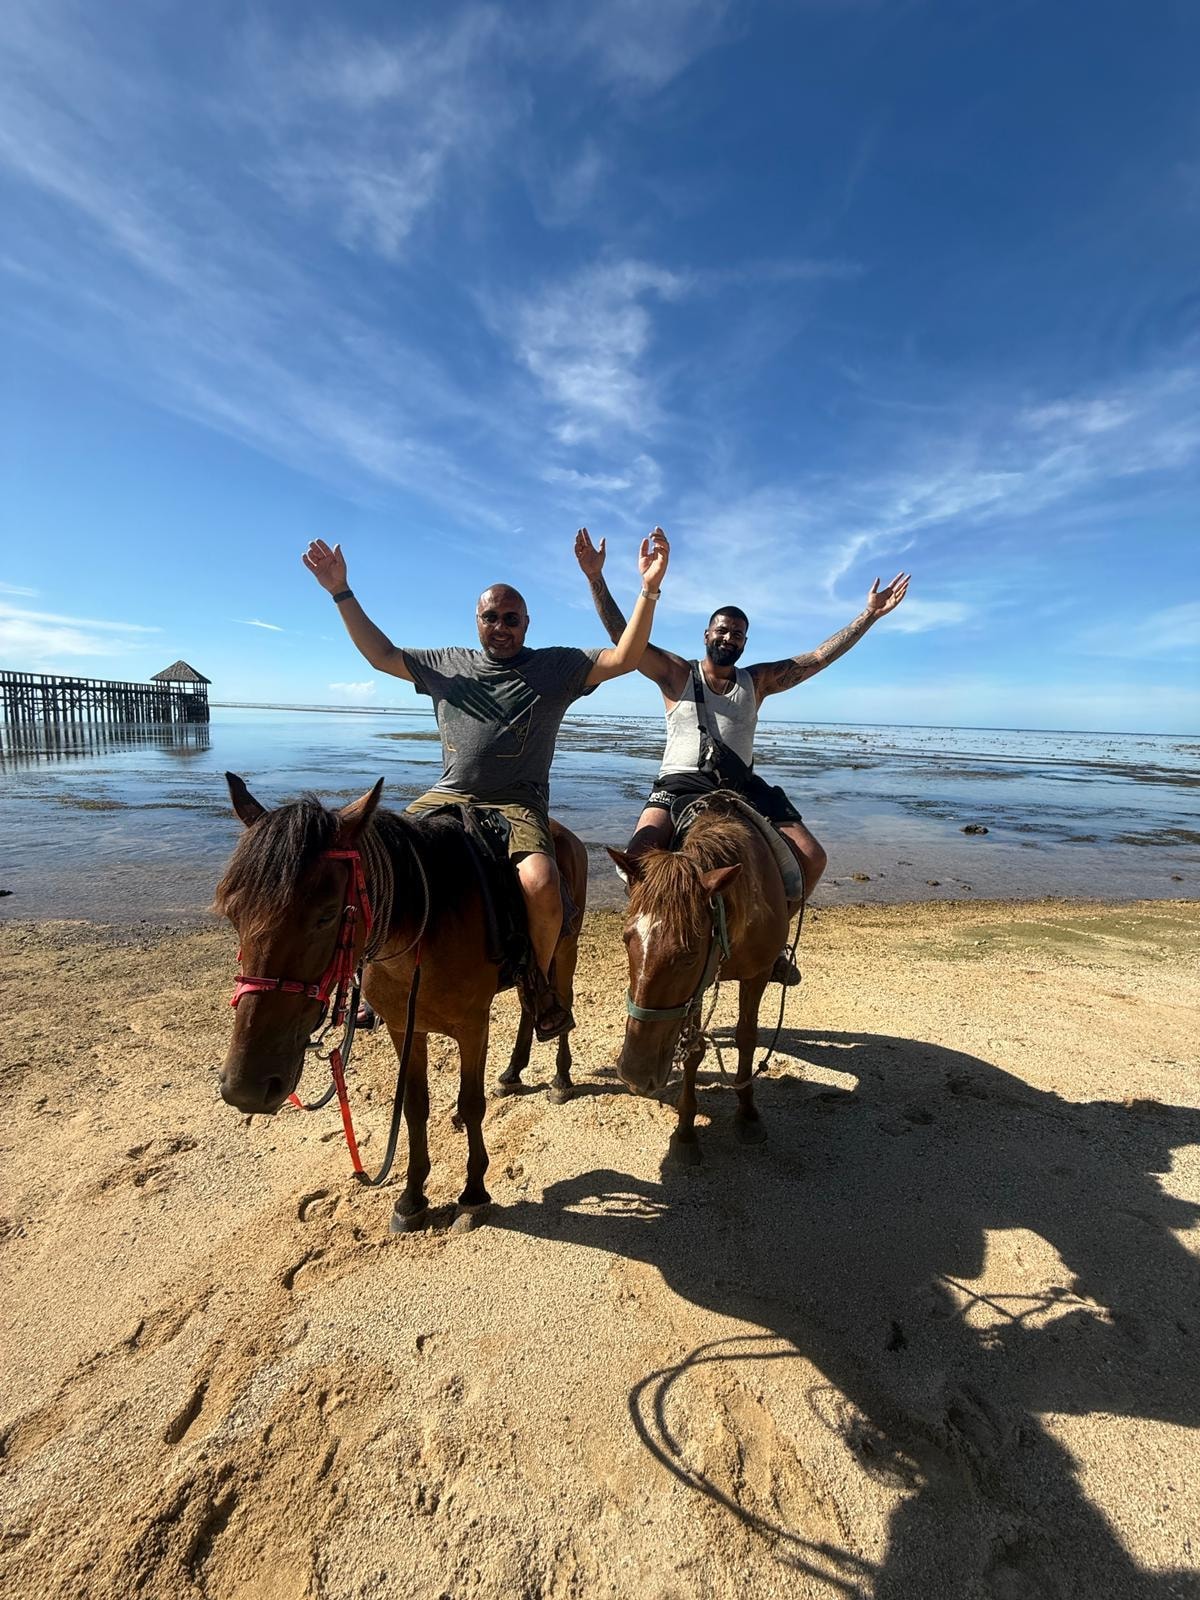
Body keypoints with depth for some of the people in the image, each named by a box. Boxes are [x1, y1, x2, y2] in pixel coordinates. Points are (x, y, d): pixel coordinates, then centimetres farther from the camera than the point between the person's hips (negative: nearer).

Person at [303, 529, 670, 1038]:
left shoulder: (556, 667, 6)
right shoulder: (446, 665, 16)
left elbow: (624, 658, -3)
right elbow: (382, 655, 19)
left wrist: (648, 591, -13)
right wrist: (341, 592, 13)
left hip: (517, 805, -4)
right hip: (445, 799, 4)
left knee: (541, 885, -31)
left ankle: (540, 978, 0)